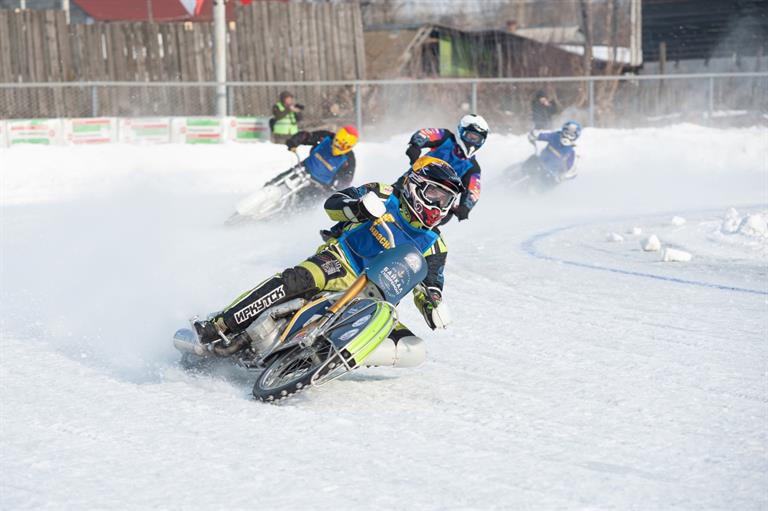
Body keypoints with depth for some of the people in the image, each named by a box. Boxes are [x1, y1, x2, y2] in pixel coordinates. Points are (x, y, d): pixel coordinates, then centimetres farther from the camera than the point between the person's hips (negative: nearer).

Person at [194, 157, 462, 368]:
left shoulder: (433, 245, 15)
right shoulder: (385, 196, 7)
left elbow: (429, 286, 17)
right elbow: (332, 203, 3)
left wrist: (434, 303, -9)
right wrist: (359, 208, -20)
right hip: (341, 263, -4)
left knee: (413, 351, -18)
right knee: (298, 279, -37)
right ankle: (219, 326, -38)